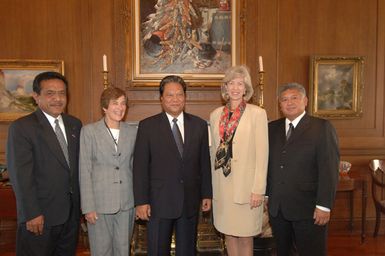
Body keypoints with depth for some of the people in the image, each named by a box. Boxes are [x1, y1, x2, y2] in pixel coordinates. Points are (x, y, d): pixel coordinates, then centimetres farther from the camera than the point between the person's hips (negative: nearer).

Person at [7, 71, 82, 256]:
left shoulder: (74, 124, 7)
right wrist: (32, 214, -17)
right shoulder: (21, 127, -11)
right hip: (40, 215, -5)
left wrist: (81, 202, 7)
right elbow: (20, 175, -15)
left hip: (72, 211, 6)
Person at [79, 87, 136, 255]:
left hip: (126, 203, 3)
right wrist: (88, 207, -8)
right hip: (100, 203, -2)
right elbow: (84, 171, -6)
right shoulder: (89, 131, -5)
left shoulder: (132, 132, 5)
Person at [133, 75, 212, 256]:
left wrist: (207, 194, 6)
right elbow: (140, 166, -6)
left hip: (190, 201, 3)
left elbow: (204, 163, 7)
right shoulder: (147, 126, -4)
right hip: (159, 202, -2)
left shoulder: (199, 125, 4)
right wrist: (141, 201, -9)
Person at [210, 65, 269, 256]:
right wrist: (213, 186, 10)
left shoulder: (257, 113, -5)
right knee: (229, 233, 14)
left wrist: (258, 189, -12)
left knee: (245, 236, 6)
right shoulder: (215, 115, 8)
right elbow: (214, 151, 11)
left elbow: (262, 154, -8)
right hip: (222, 185, 4)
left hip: (245, 185, -4)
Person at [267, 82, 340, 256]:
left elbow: (329, 169, -12)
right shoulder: (272, 128, 8)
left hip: (308, 209, -4)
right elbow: (267, 163, 8)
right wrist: (265, 194, 4)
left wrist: (324, 206, -16)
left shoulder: (322, 127, -7)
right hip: (276, 207, 5)